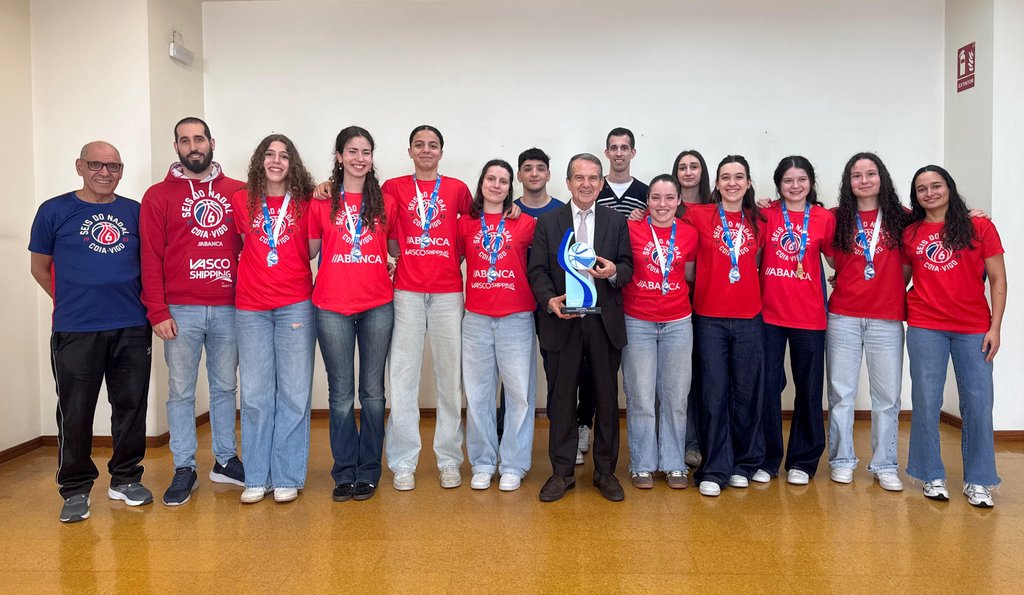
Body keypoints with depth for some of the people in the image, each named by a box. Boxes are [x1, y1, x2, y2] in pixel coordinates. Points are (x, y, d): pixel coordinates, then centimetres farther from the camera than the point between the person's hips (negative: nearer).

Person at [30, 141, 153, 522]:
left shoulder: (135, 212, 8)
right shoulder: (54, 211, 2)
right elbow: (39, 267, 10)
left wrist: (139, 304, 6)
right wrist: (72, 302, 8)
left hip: (132, 329, 2)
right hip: (75, 332, -2)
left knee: (131, 406, 8)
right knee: (75, 413, 3)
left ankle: (125, 480, 24)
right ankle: (75, 490, 18)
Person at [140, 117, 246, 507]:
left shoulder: (238, 192, 7)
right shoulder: (159, 195, 3)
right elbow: (151, 258, -1)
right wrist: (158, 312, -7)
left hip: (228, 309, 2)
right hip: (181, 311, -1)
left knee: (225, 386, 11)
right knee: (181, 390, 5)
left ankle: (225, 460, 23)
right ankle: (184, 469, 16)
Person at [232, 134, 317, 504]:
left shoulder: (305, 202, 4)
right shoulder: (242, 200, 7)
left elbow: (311, 250, 10)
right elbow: (240, 244, 19)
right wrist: (260, 264, 8)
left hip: (295, 306, -1)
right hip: (250, 307, 1)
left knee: (294, 393, 2)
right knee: (255, 394, 5)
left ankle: (288, 477, 12)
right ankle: (256, 478, 16)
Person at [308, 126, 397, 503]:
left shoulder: (385, 202, 8)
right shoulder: (322, 202, 5)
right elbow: (309, 250, 10)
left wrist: (394, 268, 4)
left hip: (377, 306, 1)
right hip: (333, 307, -1)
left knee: (372, 391, 7)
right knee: (341, 394, 5)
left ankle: (368, 471, 18)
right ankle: (345, 473, 17)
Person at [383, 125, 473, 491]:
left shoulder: (457, 189, 10)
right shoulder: (393, 187, 9)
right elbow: (389, 239, 14)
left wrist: (448, 263, 3)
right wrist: (404, 259, -3)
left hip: (448, 292, 1)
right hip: (406, 291, 0)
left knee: (450, 374, 2)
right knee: (403, 375, 0)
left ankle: (449, 460, 13)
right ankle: (403, 462, 10)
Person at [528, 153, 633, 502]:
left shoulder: (617, 222, 8)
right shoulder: (547, 222, 5)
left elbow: (628, 267, 6)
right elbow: (537, 270, 1)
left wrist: (614, 272, -17)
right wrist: (550, 300, -16)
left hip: (605, 322, 1)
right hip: (563, 321, -1)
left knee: (607, 398, 8)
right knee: (562, 399, 6)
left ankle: (605, 471, 23)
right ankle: (562, 473, 19)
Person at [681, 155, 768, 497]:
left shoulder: (758, 221, 9)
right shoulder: (699, 215, 0)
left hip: (749, 317, 3)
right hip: (710, 317, -2)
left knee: (747, 391, 8)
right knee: (714, 392, -1)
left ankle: (746, 462, 25)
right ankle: (714, 470, 10)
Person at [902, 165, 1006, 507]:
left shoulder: (979, 228, 3)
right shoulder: (910, 234, 7)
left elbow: (998, 280, 1)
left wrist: (995, 328, -5)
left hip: (973, 329, -1)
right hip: (925, 328, 1)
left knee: (978, 403, 1)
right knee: (926, 402, 3)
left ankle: (977, 482, 14)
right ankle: (932, 477, 16)